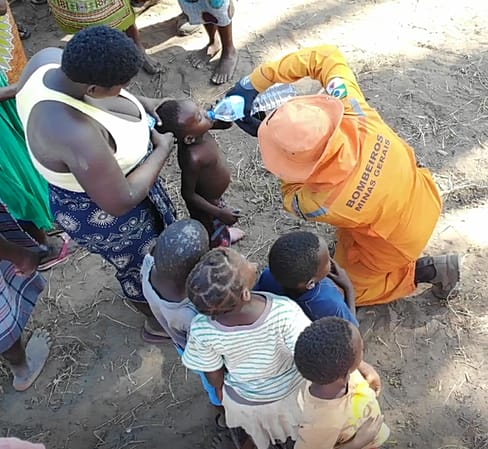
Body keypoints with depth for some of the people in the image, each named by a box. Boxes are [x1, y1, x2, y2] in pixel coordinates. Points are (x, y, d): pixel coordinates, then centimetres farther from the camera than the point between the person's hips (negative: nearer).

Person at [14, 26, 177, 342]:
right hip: (101, 211, -7)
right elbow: (120, 202, -31)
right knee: (143, 264, 22)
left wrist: (145, 104, -8)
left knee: (156, 232, 34)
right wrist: (162, 150, -20)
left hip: (104, 172, 8)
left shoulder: (50, 58, -20)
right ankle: (158, 319, 53)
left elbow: (103, 91, 3)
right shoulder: (76, 135, -44)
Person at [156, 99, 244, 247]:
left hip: (213, 197, 7)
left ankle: (223, 233, 67)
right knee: (217, 243, 19)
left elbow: (224, 124, -2)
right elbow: (188, 194, -30)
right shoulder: (193, 158, -41)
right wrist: (219, 213, -24)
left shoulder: (200, 132, -20)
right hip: (204, 205, -7)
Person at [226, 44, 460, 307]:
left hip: (397, 239, -5)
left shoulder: (325, 204, -42)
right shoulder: (349, 109, -33)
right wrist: (254, 82, -20)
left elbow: (293, 199, -17)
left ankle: (428, 270, 15)